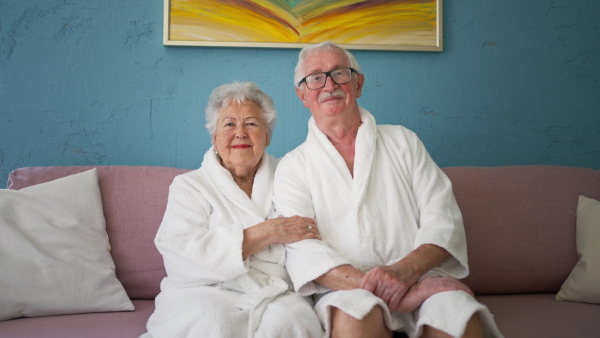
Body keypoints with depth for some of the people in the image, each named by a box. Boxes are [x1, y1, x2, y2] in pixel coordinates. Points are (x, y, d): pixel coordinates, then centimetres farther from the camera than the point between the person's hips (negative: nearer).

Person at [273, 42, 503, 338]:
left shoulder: (402, 141, 16)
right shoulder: (293, 166, 10)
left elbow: (443, 219, 4)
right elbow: (303, 249, -5)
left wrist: (405, 271, -16)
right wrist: (366, 284, -23)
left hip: (420, 278, 1)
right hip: (346, 289, 0)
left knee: (458, 312, -33)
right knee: (355, 313, -36)